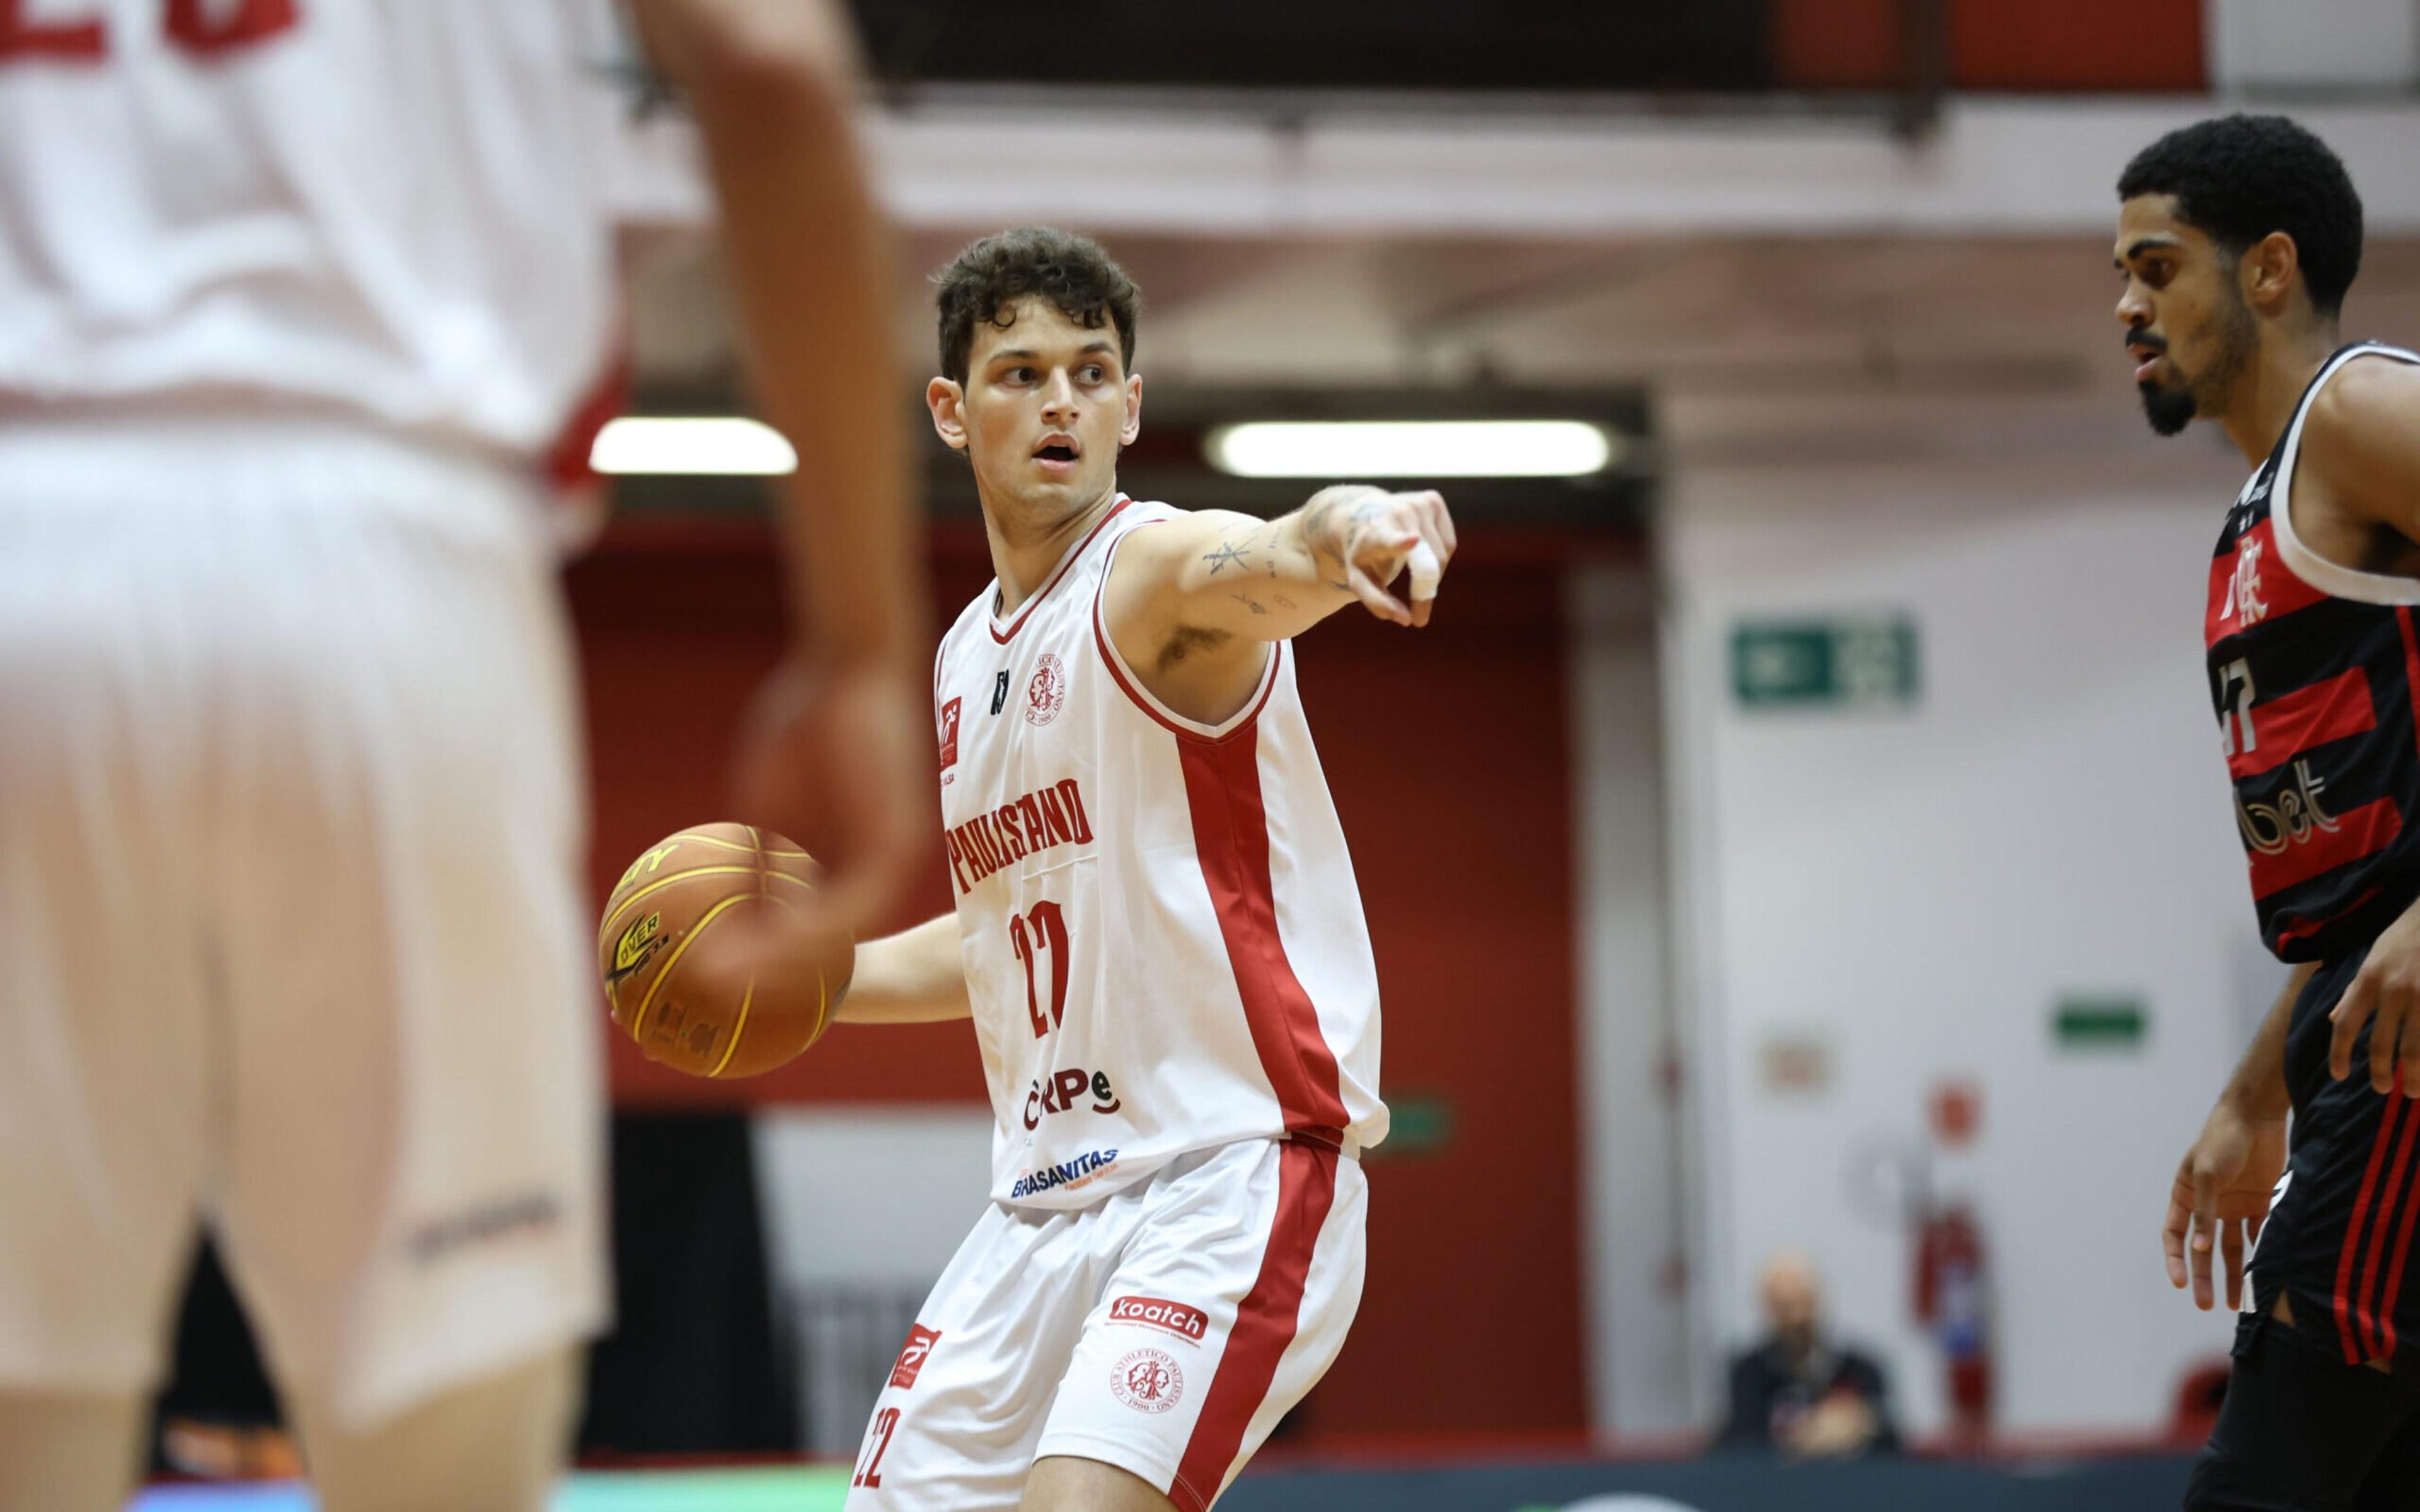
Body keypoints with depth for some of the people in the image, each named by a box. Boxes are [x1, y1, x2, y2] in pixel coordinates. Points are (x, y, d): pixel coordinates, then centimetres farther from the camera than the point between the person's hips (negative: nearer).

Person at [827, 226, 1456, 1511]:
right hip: (1048, 1199, 8)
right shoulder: (964, 659, 15)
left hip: (1231, 1175, -8)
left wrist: (1345, 535, -58)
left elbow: (1268, 564, -36)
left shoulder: (1159, 567, -9)